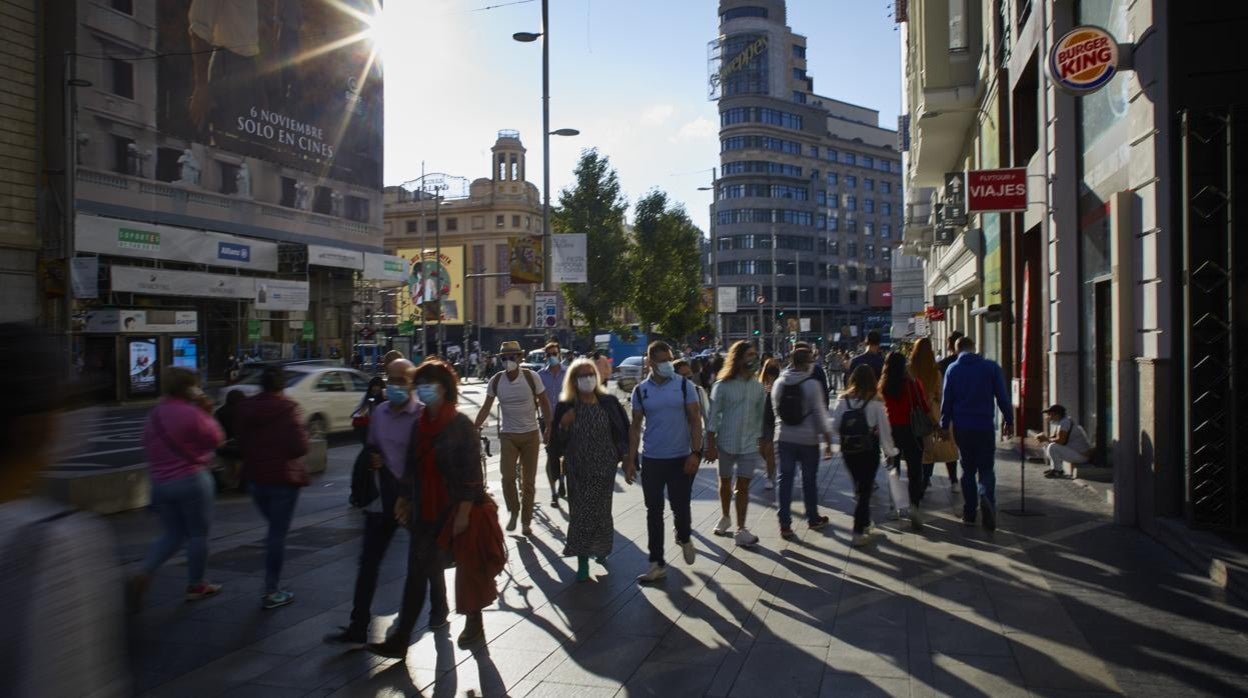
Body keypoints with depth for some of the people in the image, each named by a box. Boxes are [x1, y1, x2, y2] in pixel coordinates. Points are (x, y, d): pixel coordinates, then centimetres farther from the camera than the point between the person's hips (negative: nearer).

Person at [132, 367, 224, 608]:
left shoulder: (154, 414, 9)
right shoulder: (190, 414, -16)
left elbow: (148, 444, 19)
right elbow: (216, 438, -9)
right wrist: (207, 413, 0)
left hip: (160, 482, 7)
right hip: (191, 479, -7)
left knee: (173, 534, 17)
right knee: (198, 534, 7)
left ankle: (144, 574, -2)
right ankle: (195, 586, 16)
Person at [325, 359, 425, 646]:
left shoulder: (424, 416, -15)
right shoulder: (379, 413, 5)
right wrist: (372, 458, -2)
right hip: (383, 499, 5)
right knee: (368, 563, 2)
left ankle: (439, 608, 38)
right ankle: (358, 628, 9)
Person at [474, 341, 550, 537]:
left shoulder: (531, 377, -10)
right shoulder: (496, 380, -5)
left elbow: (544, 403, -1)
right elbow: (486, 408, 3)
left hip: (530, 434, -1)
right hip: (508, 434, 1)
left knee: (529, 481, 5)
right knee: (507, 477, -12)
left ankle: (526, 521, 20)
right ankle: (513, 512, 14)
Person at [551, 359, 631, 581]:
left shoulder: (609, 402, -3)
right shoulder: (565, 407, -4)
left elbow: (622, 433, 2)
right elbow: (556, 442, -2)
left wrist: (627, 459, -2)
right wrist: (563, 426, -20)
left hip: (605, 468, 1)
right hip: (578, 470, 0)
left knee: (601, 511, 10)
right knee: (580, 513, -1)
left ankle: (601, 548, 35)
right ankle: (582, 561, 8)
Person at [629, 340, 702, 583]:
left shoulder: (685, 386, -3)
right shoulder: (641, 390, 1)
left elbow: (695, 420, -2)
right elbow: (635, 426, 6)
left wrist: (696, 453, -11)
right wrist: (630, 460, 3)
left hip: (681, 458, -1)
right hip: (651, 460, 2)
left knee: (681, 506, 4)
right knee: (654, 511, 5)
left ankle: (684, 539, 37)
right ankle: (657, 563, 14)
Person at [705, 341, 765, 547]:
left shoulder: (758, 387, 2)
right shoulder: (723, 385, -9)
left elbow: (761, 416, 8)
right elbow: (713, 416, -7)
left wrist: (762, 442, 6)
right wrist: (710, 445, -9)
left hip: (749, 445, 2)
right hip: (726, 443, -2)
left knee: (743, 486, 0)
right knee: (725, 482, 14)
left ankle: (740, 530, 4)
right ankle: (725, 518, 35)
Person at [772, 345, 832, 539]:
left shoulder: (778, 383, -2)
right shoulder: (812, 384, -14)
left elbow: (775, 408, 7)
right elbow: (819, 411, -10)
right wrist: (825, 432, 1)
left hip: (784, 438, 3)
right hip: (808, 439, -3)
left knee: (785, 479, 6)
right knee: (809, 480, 12)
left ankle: (785, 524, 5)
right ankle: (813, 519, 27)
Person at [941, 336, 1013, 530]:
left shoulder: (953, 369, 2)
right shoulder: (991, 367, -1)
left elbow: (946, 400, 2)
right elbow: (1003, 397, -1)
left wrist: (944, 426, 8)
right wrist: (1009, 421, 8)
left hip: (962, 427, 1)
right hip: (985, 427, -1)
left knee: (968, 469, 12)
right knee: (986, 468, 5)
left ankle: (969, 514, 10)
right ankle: (986, 497, -25)